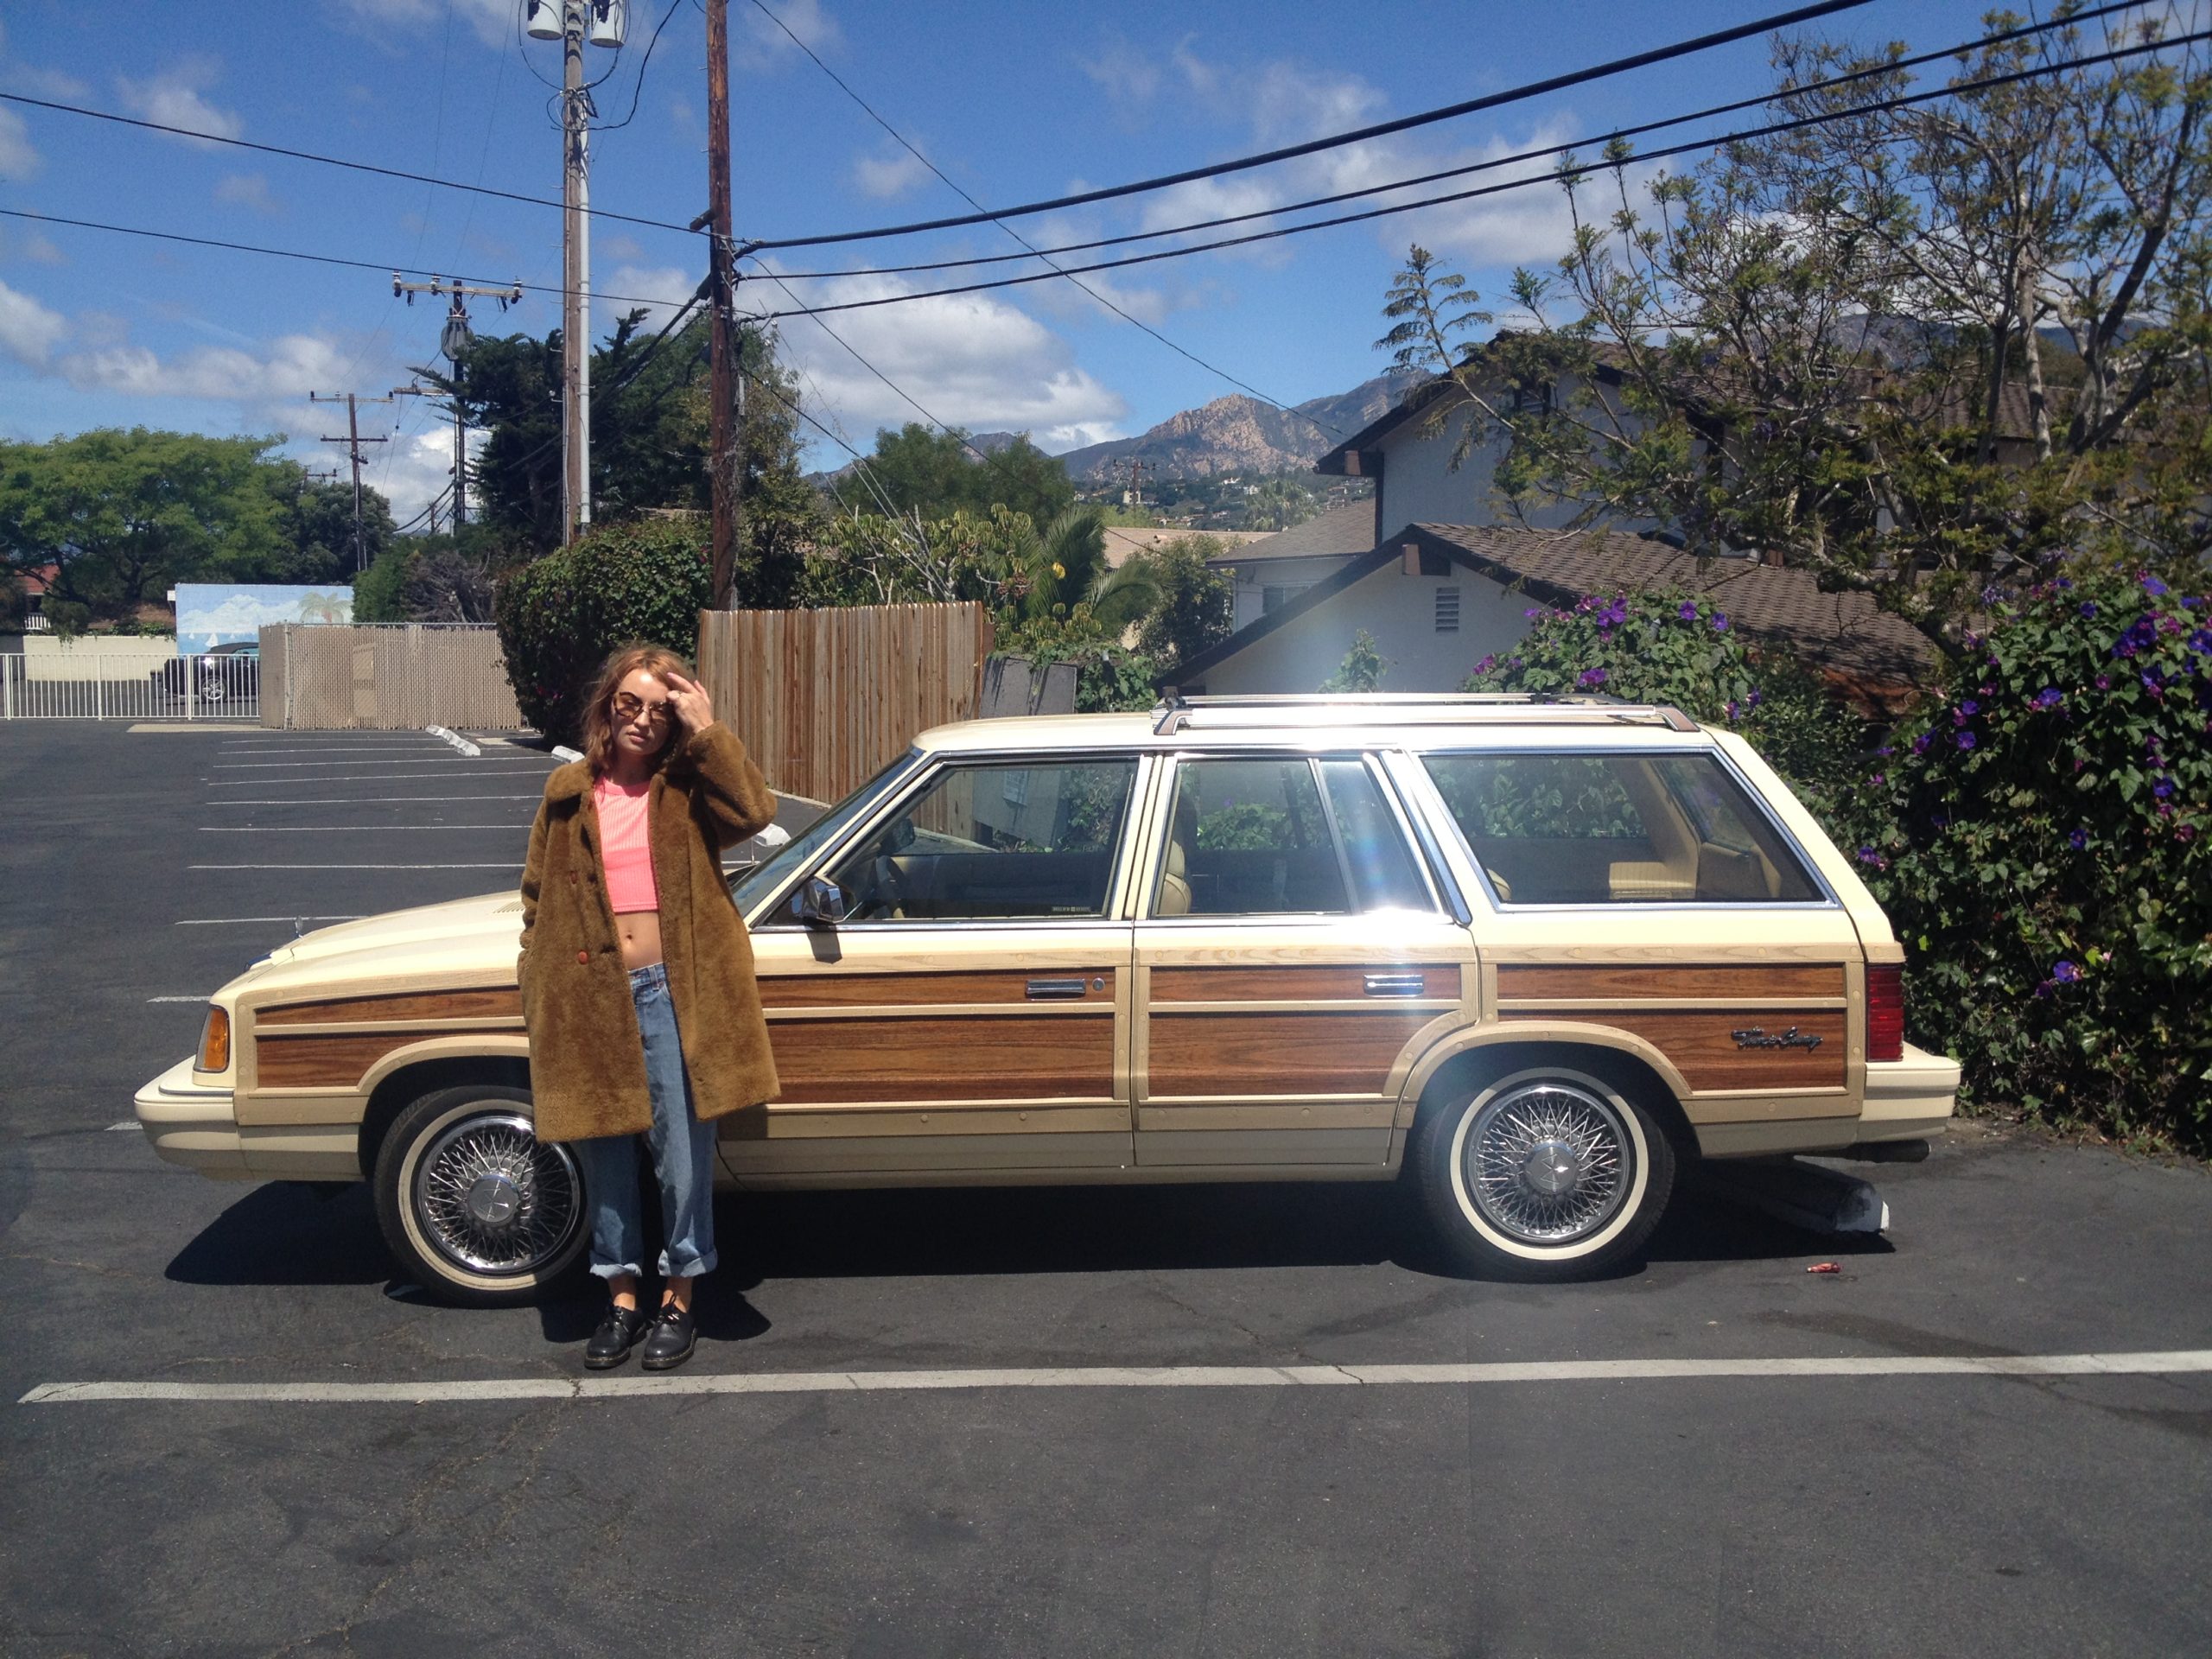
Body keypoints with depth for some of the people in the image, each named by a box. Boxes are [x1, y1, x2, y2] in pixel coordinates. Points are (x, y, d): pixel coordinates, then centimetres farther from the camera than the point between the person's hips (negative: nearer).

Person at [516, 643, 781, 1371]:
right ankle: (622, 1298, 27)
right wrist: (536, 995, 6)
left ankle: (679, 1298, 20)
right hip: (592, 1000, 3)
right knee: (604, 1154, 12)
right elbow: (538, 901, 12)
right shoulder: (568, 793, 9)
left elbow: (753, 812, -17)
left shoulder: (688, 786, 3)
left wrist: (707, 730, -15)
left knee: (683, 1155, 4)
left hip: (676, 995, -2)